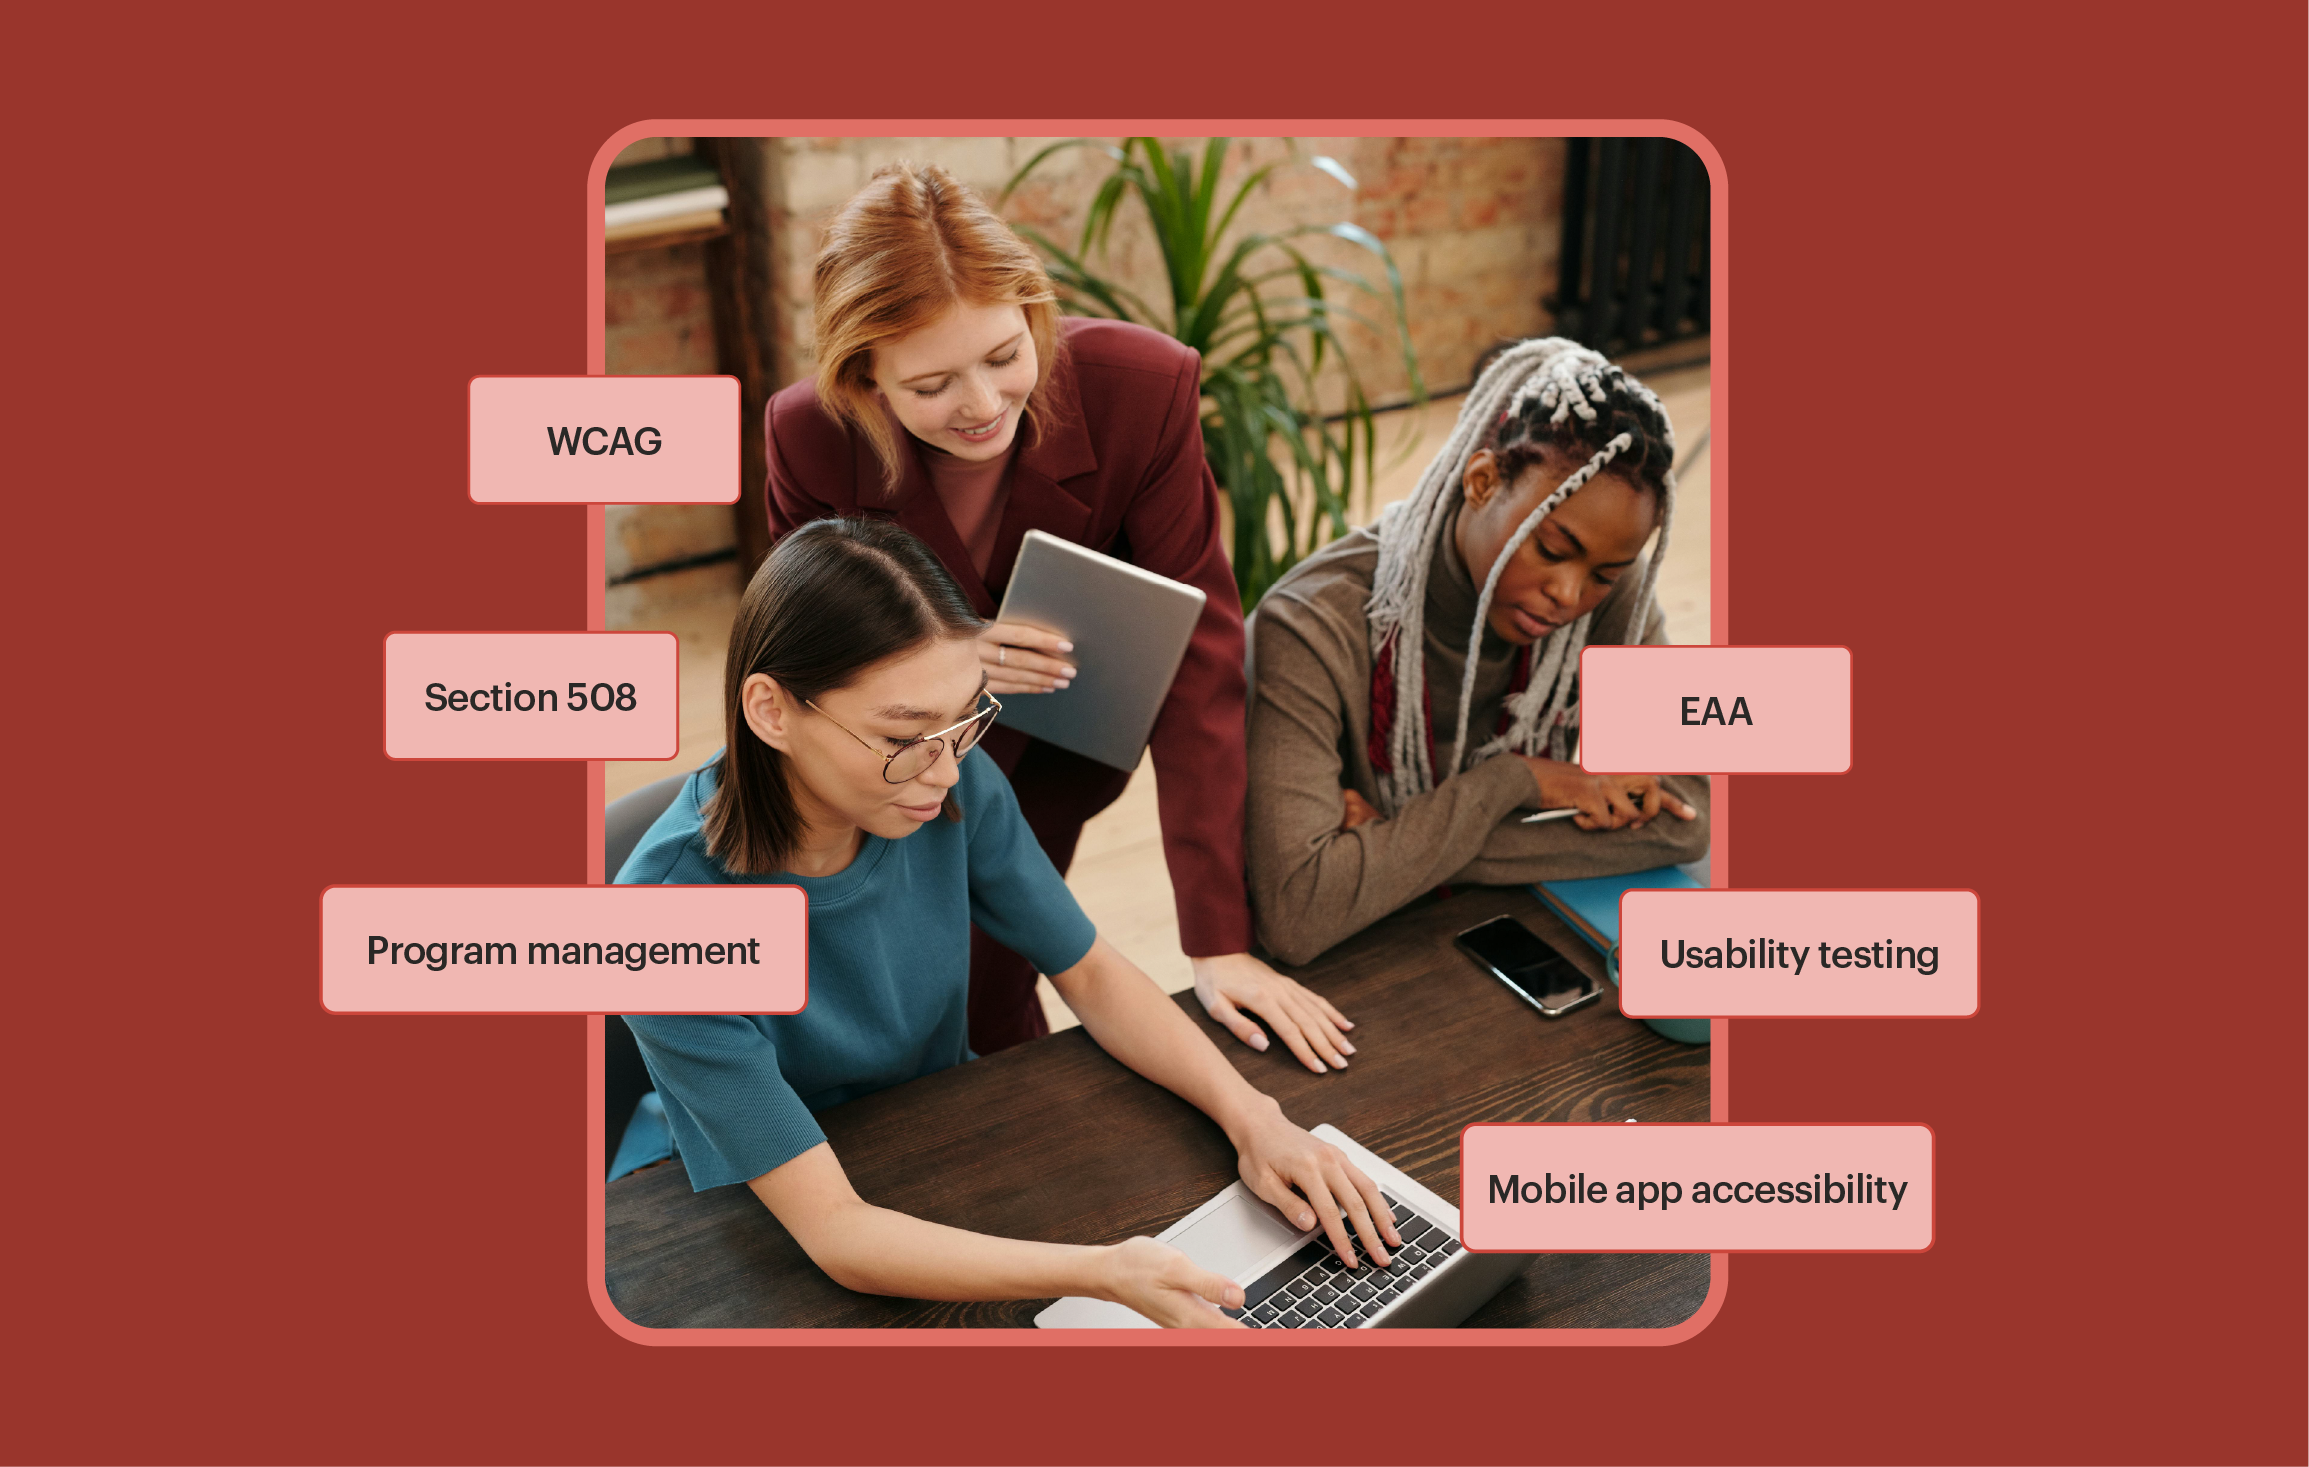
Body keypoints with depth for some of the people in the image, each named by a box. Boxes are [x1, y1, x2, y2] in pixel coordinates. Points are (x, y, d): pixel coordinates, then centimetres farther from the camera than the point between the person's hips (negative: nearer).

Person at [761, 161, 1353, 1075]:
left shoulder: (1143, 389, -31)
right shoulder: (809, 436, -27)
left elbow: (1195, 654, -30)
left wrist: (1219, 939, -32)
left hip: (1056, 757, -1)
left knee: (984, 992, -3)